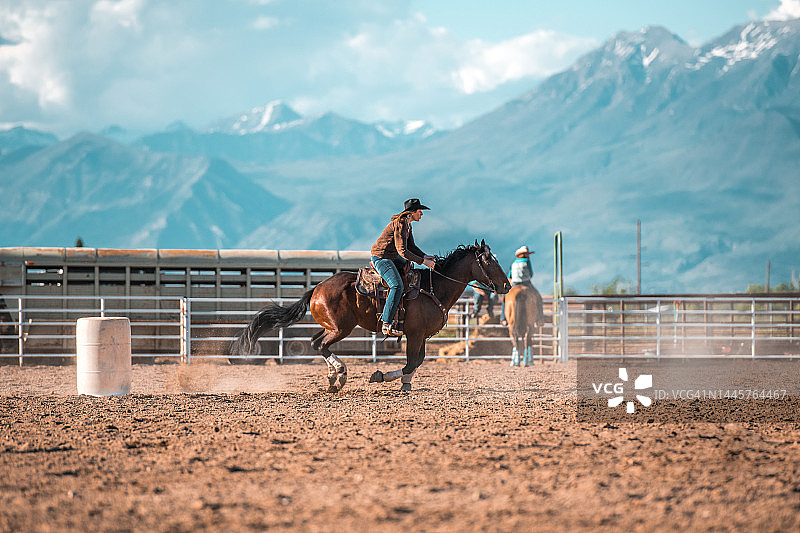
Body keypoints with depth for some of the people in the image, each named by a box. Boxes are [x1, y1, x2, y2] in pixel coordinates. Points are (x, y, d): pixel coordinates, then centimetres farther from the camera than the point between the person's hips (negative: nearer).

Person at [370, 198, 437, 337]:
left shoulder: (407, 224, 10)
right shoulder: (400, 224, -22)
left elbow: (411, 246, 18)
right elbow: (403, 251, -25)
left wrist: (425, 257, 2)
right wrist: (423, 261, -23)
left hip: (391, 257, 11)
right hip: (380, 258, -11)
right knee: (397, 286, -25)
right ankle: (386, 324, -28)